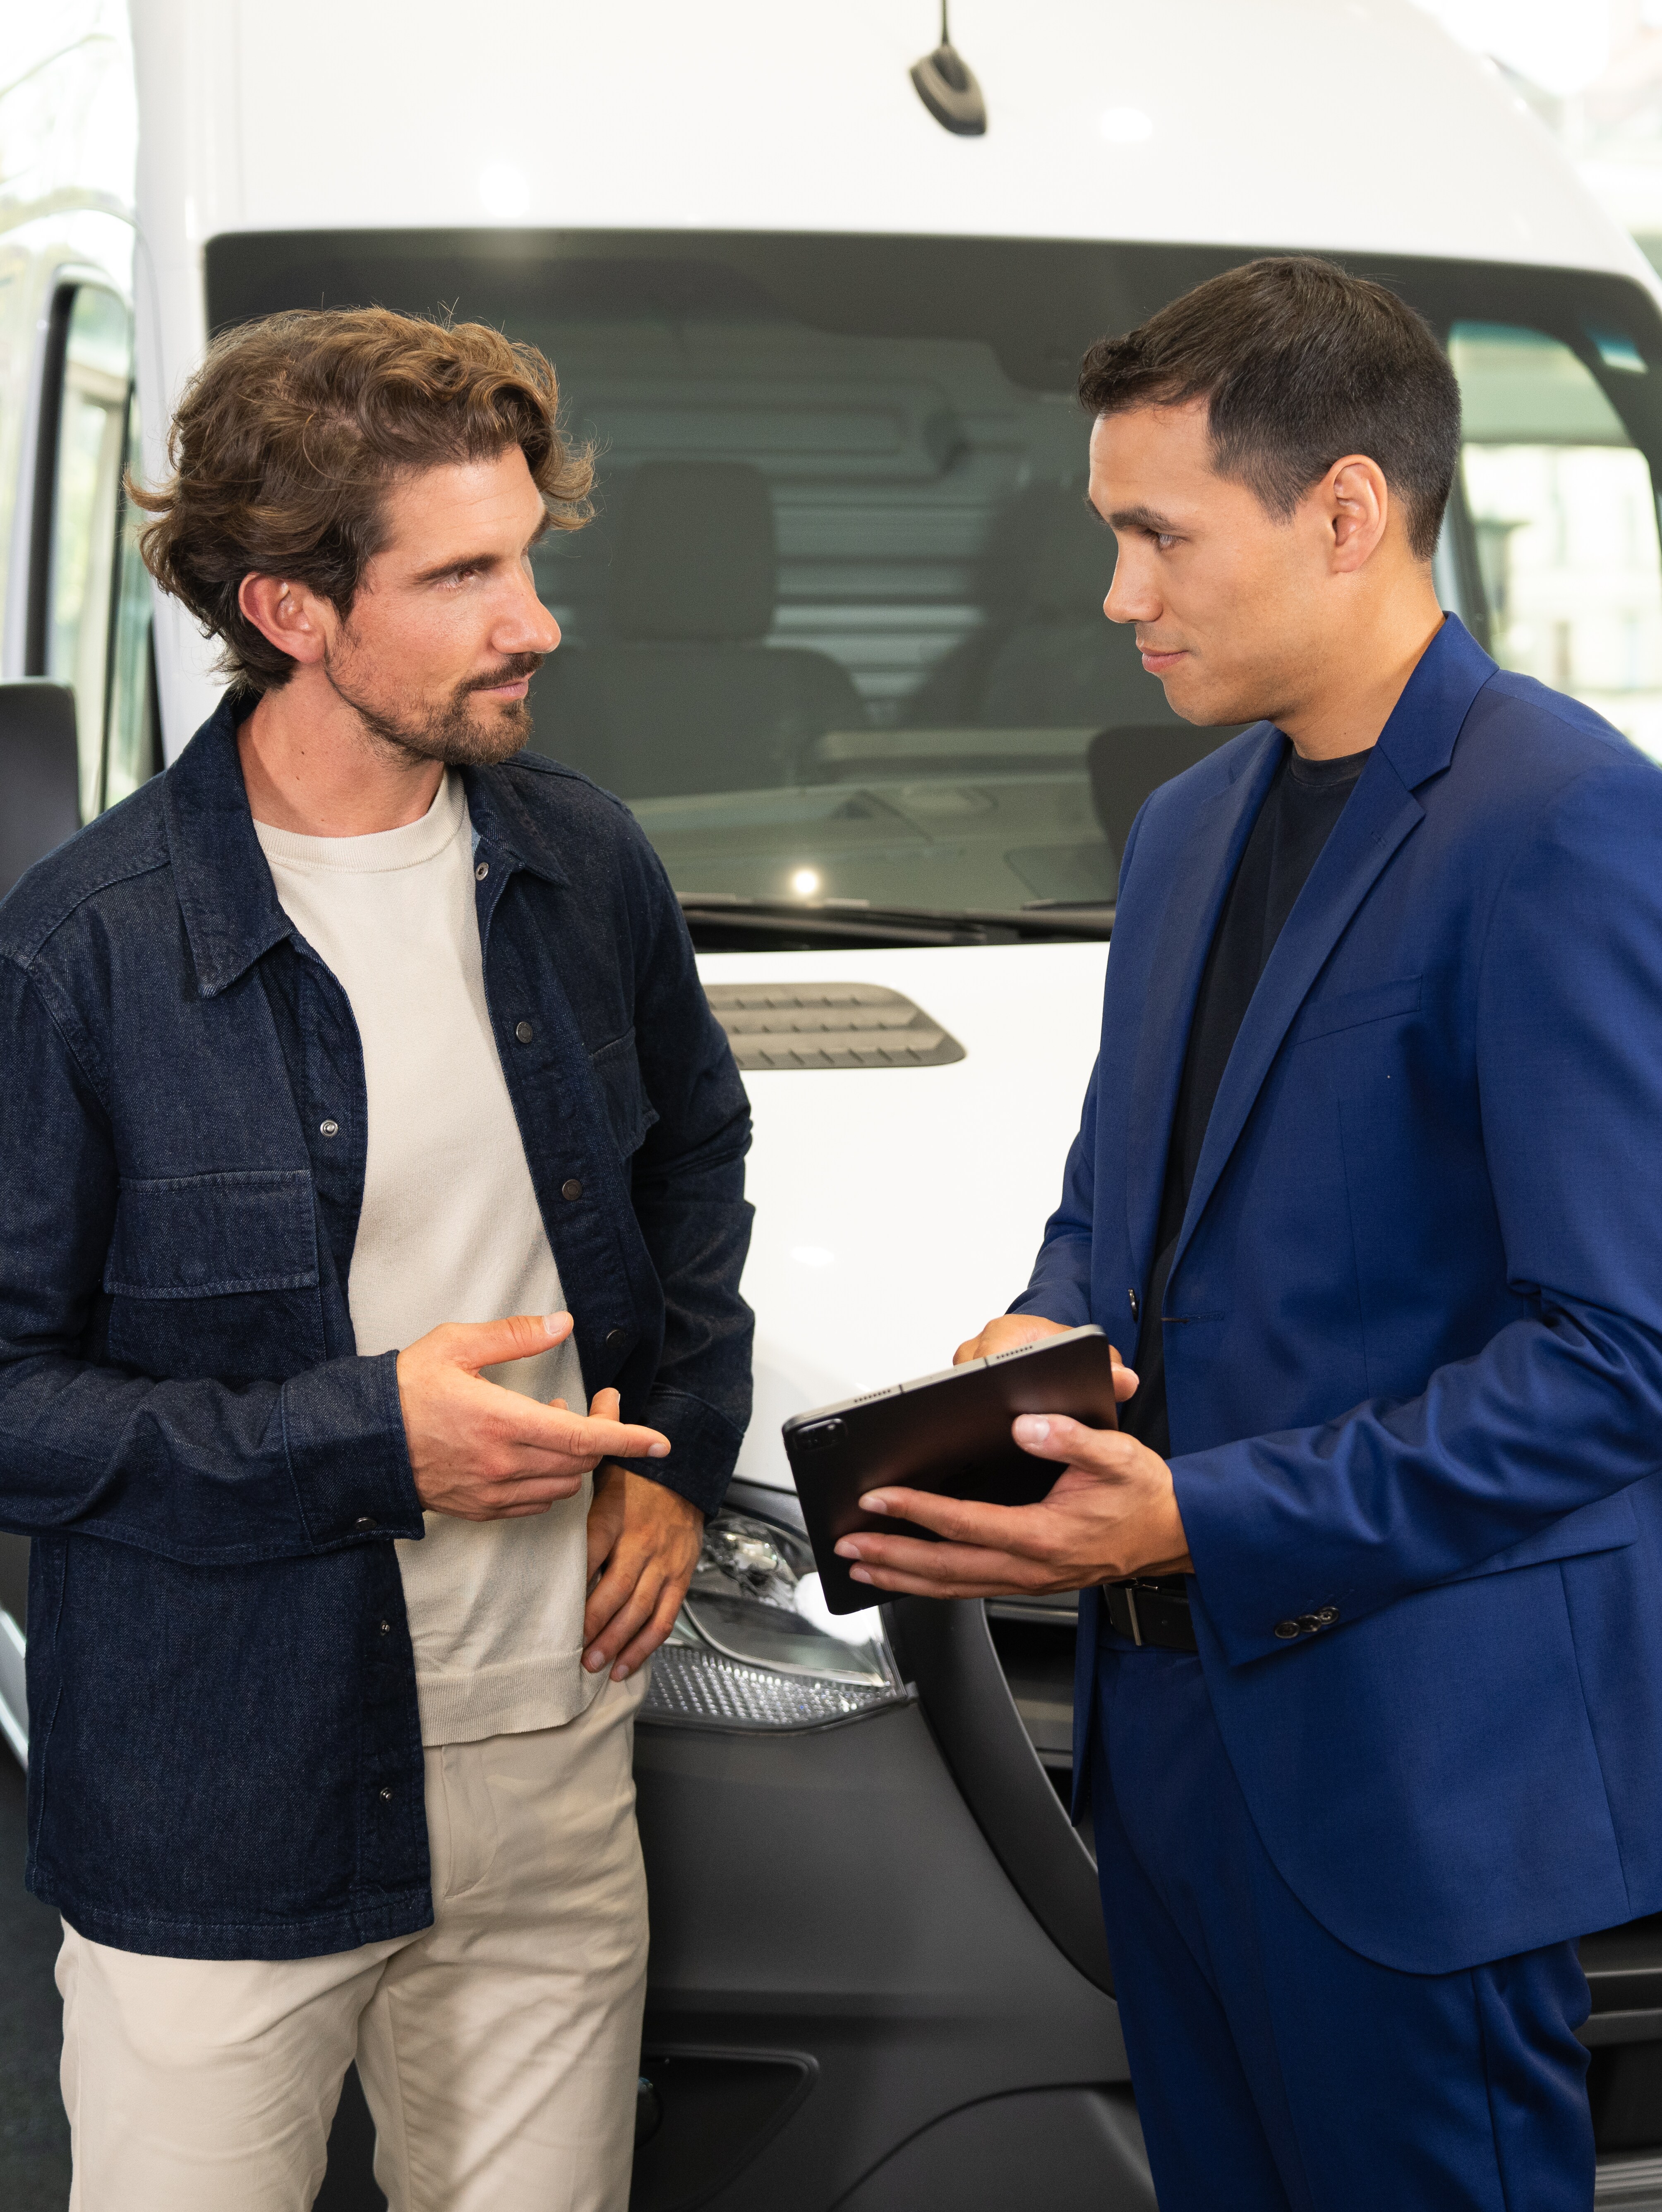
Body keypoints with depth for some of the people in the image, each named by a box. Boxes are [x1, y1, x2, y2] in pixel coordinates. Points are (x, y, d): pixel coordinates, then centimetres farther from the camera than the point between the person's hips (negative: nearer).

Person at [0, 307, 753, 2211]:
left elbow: (696, 1150, 20)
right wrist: (361, 1439, -19)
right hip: (219, 1829, -4)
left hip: (554, 1773, 5)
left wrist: (678, 1454, 8)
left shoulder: (585, 870, 3)